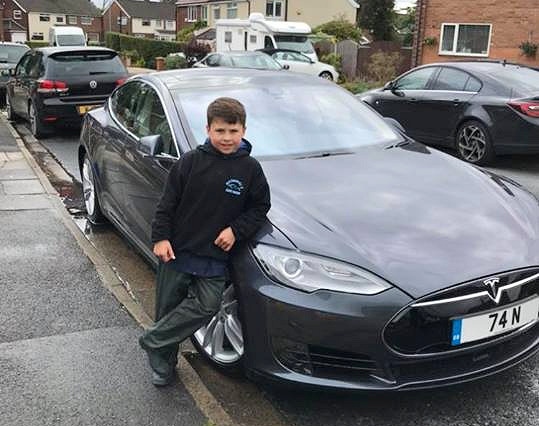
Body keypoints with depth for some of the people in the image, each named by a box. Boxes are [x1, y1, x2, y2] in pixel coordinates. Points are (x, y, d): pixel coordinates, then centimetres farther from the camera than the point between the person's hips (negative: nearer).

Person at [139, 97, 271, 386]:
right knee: (168, 307, 9)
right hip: (177, 250, 0)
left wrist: (236, 229, -9)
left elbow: (260, 206, 4)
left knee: (207, 305, -13)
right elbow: (167, 203, -2)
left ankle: (153, 341, 4)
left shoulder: (250, 169, -3)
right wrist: (160, 237, -9)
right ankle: (163, 365, 28)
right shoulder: (191, 161, -6)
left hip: (215, 256, 1)